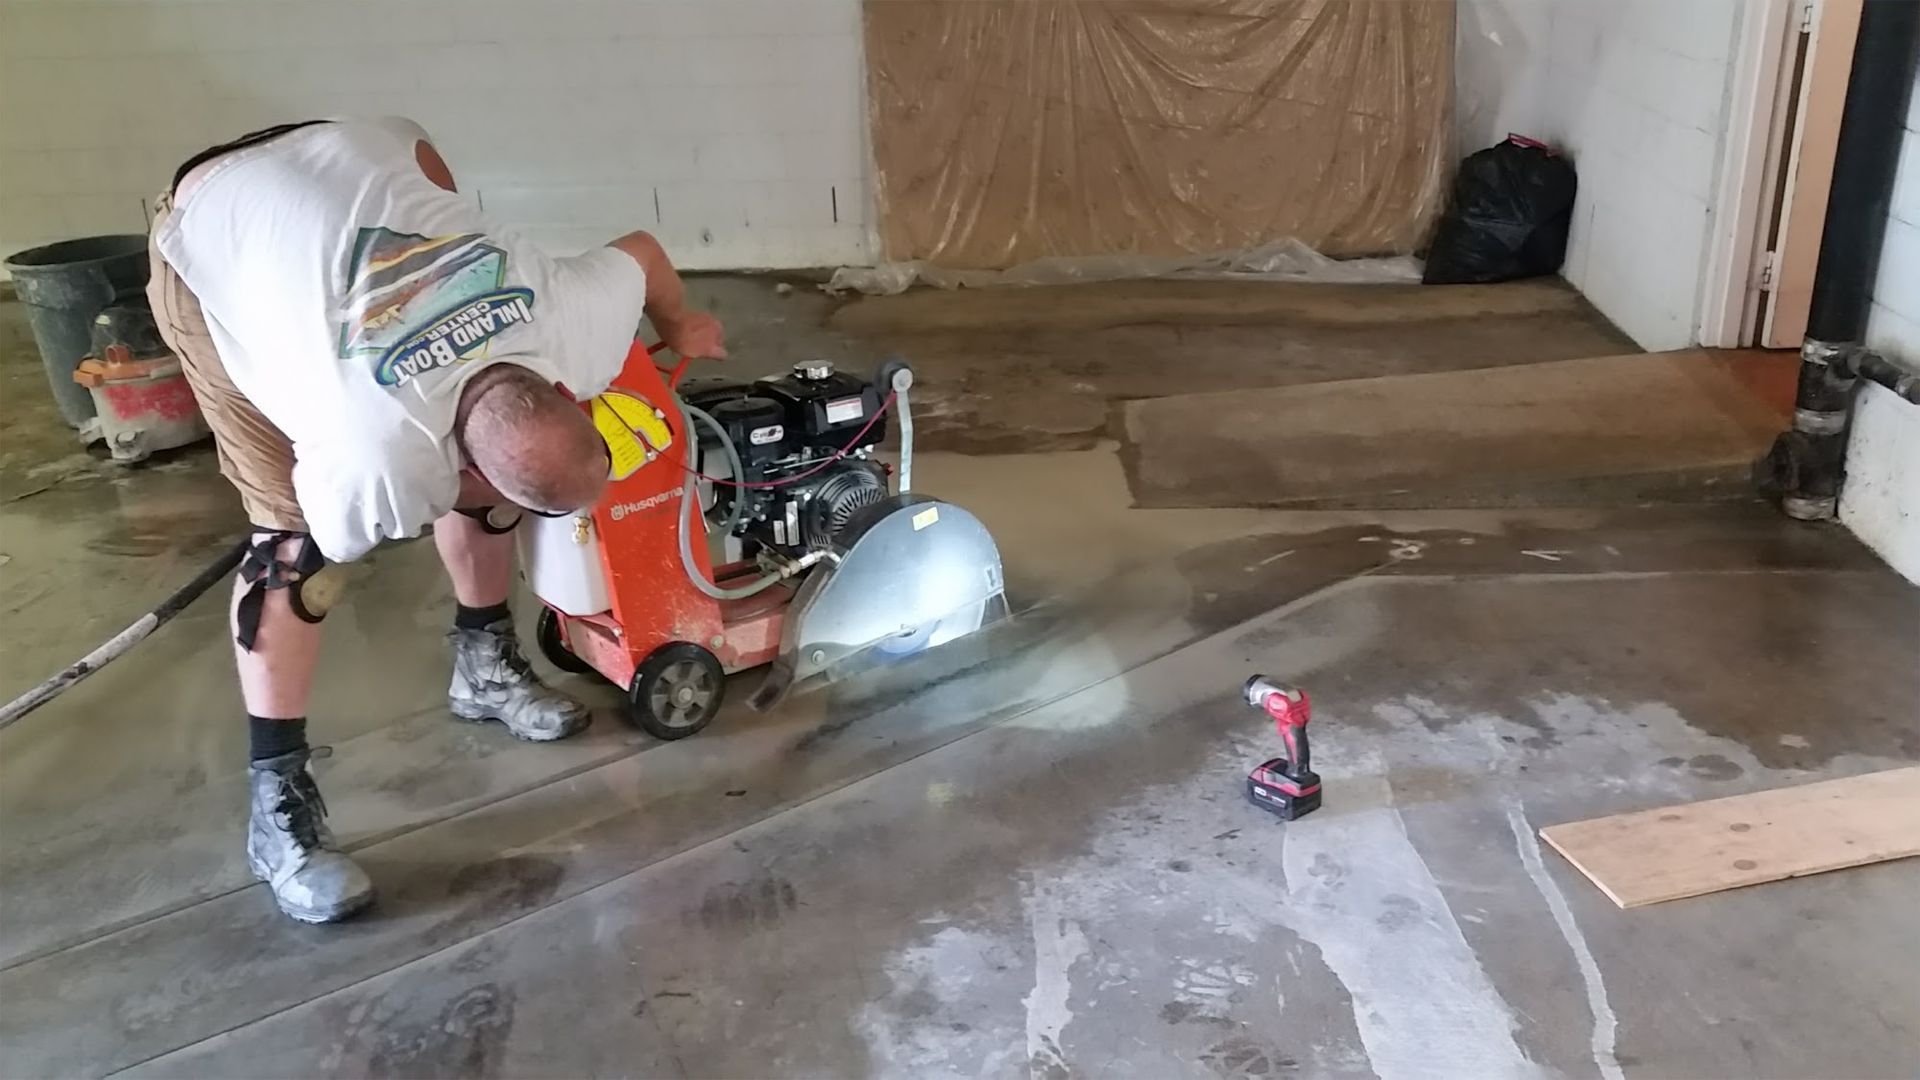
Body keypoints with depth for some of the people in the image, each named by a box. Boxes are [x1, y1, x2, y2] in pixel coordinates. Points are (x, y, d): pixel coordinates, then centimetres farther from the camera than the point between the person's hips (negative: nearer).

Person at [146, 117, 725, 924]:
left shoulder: (577, 325, -27)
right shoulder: (376, 469, -38)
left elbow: (642, 251, -4)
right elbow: (318, 551, -13)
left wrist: (681, 329, 16)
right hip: (215, 235, -6)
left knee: (481, 458, 4)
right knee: (294, 533, -14)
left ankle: (485, 666, 25)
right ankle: (278, 801, -3)